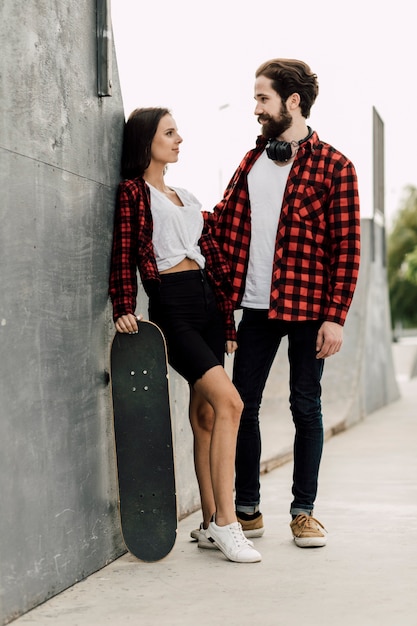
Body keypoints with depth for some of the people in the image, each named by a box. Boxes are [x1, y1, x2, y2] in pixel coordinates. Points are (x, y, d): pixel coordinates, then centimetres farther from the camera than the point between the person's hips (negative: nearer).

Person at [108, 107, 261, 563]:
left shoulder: (185, 198, 21)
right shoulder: (132, 191, 0)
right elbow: (123, 255, -8)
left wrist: (227, 321, 18)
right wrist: (123, 310, -20)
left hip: (205, 303, 7)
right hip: (170, 307, -7)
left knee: (205, 413, 6)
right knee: (229, 401, -20)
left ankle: (210, 525, 11)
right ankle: (226, 523, -16)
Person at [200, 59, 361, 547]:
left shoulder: (334, 167, -4)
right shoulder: (252, 162, 13)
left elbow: (346, 246, -7)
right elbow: (222, 222, 12)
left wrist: (335, 316, -12)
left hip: (308, 305, -4)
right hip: (257, 304, 5)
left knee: (305, 406, 5)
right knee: (243, 403, 5)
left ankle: (304, 510, 17)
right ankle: (247, 508, 17)